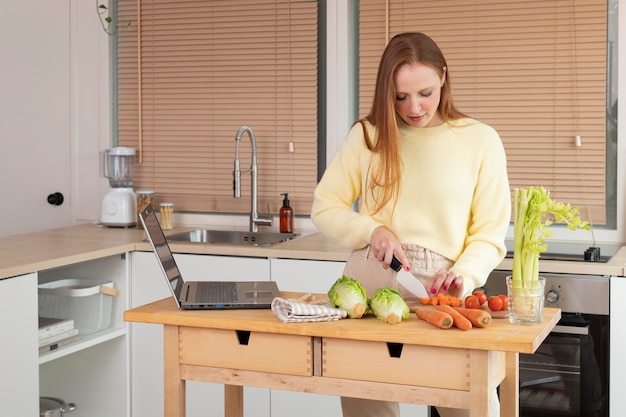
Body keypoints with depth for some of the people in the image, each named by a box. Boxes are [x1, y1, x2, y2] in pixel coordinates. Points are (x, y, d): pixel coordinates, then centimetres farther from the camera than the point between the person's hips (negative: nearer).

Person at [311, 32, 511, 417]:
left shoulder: (481, 140, 3)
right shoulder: (367, 135, 6)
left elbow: (490, 233, 2)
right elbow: (325, 208, 9)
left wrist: (464, 276, -16)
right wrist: (372, 230, -9)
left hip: (436, 286, -1)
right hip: (370, 280, 1)